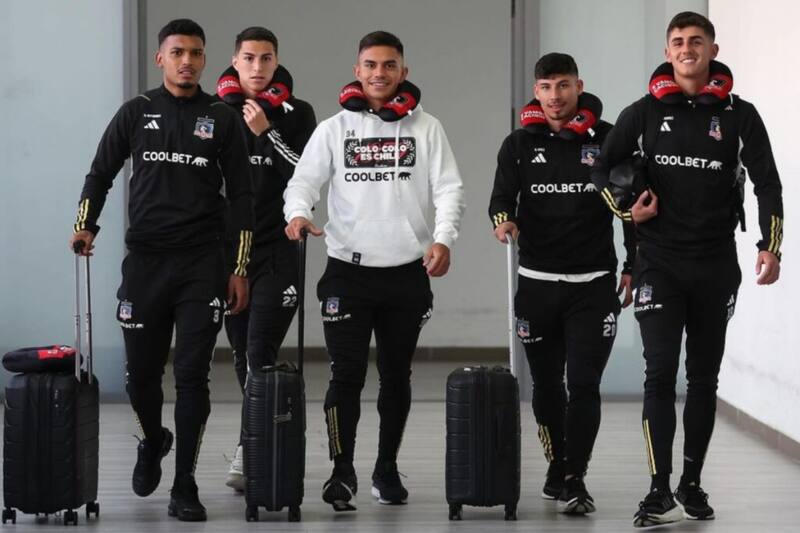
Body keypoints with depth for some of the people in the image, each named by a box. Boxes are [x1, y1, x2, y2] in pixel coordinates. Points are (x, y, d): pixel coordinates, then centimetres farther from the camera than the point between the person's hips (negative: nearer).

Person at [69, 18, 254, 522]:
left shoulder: (222, 118, 4)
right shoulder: (136, 113, 7)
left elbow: (242, 195, 5)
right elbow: (101, 173, 10)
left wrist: (240, 269, 0)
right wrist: (86, 226, -7)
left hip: (202, 266, -1)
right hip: (144, 261, 1)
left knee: (192, 376, -6)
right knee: (141, 372, 7)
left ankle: (185, 487, 0)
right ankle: (153, 442, 38)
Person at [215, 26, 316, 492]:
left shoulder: (296, 114, 1)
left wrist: (266, 132, -16)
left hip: (277, 249, -3)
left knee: (260, 353, -12)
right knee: (242, 354, 9)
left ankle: (251, 451, -14)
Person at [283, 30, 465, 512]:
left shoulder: (426, 128, 5)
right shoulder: (334, 129, 5)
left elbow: (449, 188, 0)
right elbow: (304, 181, 0)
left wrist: (443, 238, -17)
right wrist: (298, 213, -22)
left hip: (407, 273, 1)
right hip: (349, 271, -1)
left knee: (397, 375, 11)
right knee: (347, 374, -7)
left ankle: (388, 468, 24)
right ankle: (342, 472, -3)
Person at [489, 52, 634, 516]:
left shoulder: (608, 139, 0)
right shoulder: (521, 143, 4)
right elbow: (503, 195, 0)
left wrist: (633, 266, 4)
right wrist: (503, 219, -24)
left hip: (594, 282, -2)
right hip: (538, 282, 2)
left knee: (584, 384, -10)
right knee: (546, 384, 12)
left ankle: (575, 481, -9)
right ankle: (558, 467, 28)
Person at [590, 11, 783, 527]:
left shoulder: (739, 115, 1)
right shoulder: (644, 113, 2)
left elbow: (767, 182, 0)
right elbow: (603, 169, 11)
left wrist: (770, 247, -11)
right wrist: (627, 210, -6)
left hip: (716, 266, 1)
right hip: (660, 265, -1)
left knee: (704, 377, 9)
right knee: (661, 373, -11)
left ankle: (692, 484, 20)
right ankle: (661, 491, -11)